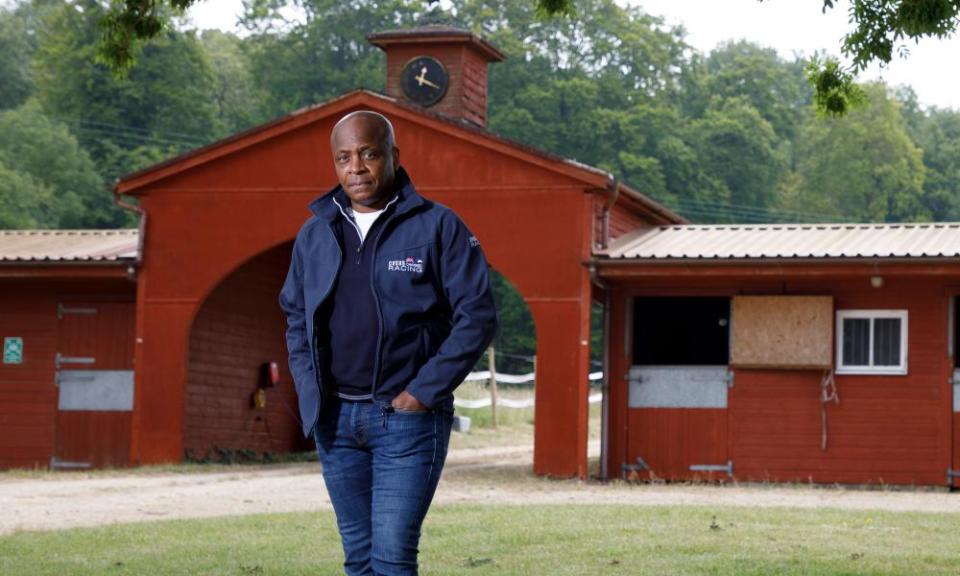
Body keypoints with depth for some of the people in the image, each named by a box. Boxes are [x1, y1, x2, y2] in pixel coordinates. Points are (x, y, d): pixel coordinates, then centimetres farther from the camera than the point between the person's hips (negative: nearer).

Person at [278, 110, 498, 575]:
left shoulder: (438, 227, -5)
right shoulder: (313, 234, 9)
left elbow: (477, 315, -6)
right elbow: (295, 318, 19)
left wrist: (424, 392, -11)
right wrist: (309, 390, 5)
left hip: (406, 416, -5)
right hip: (335, 418, 5)